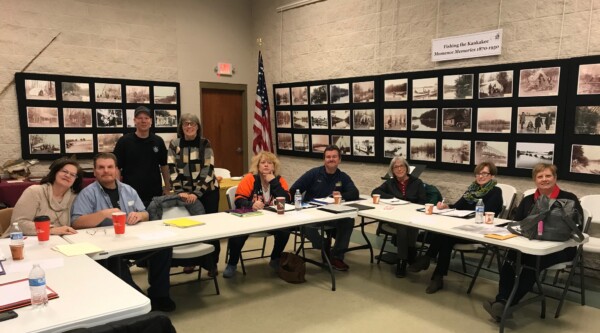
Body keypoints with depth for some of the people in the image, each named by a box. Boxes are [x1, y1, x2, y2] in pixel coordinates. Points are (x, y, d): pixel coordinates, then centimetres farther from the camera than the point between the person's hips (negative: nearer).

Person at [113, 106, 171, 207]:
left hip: (156, 194, 3)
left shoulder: (158, 141, 4)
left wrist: (167, 188, 9)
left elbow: (164, 165, 13)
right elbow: (116, 167, -2)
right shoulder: (124, 141, -4)